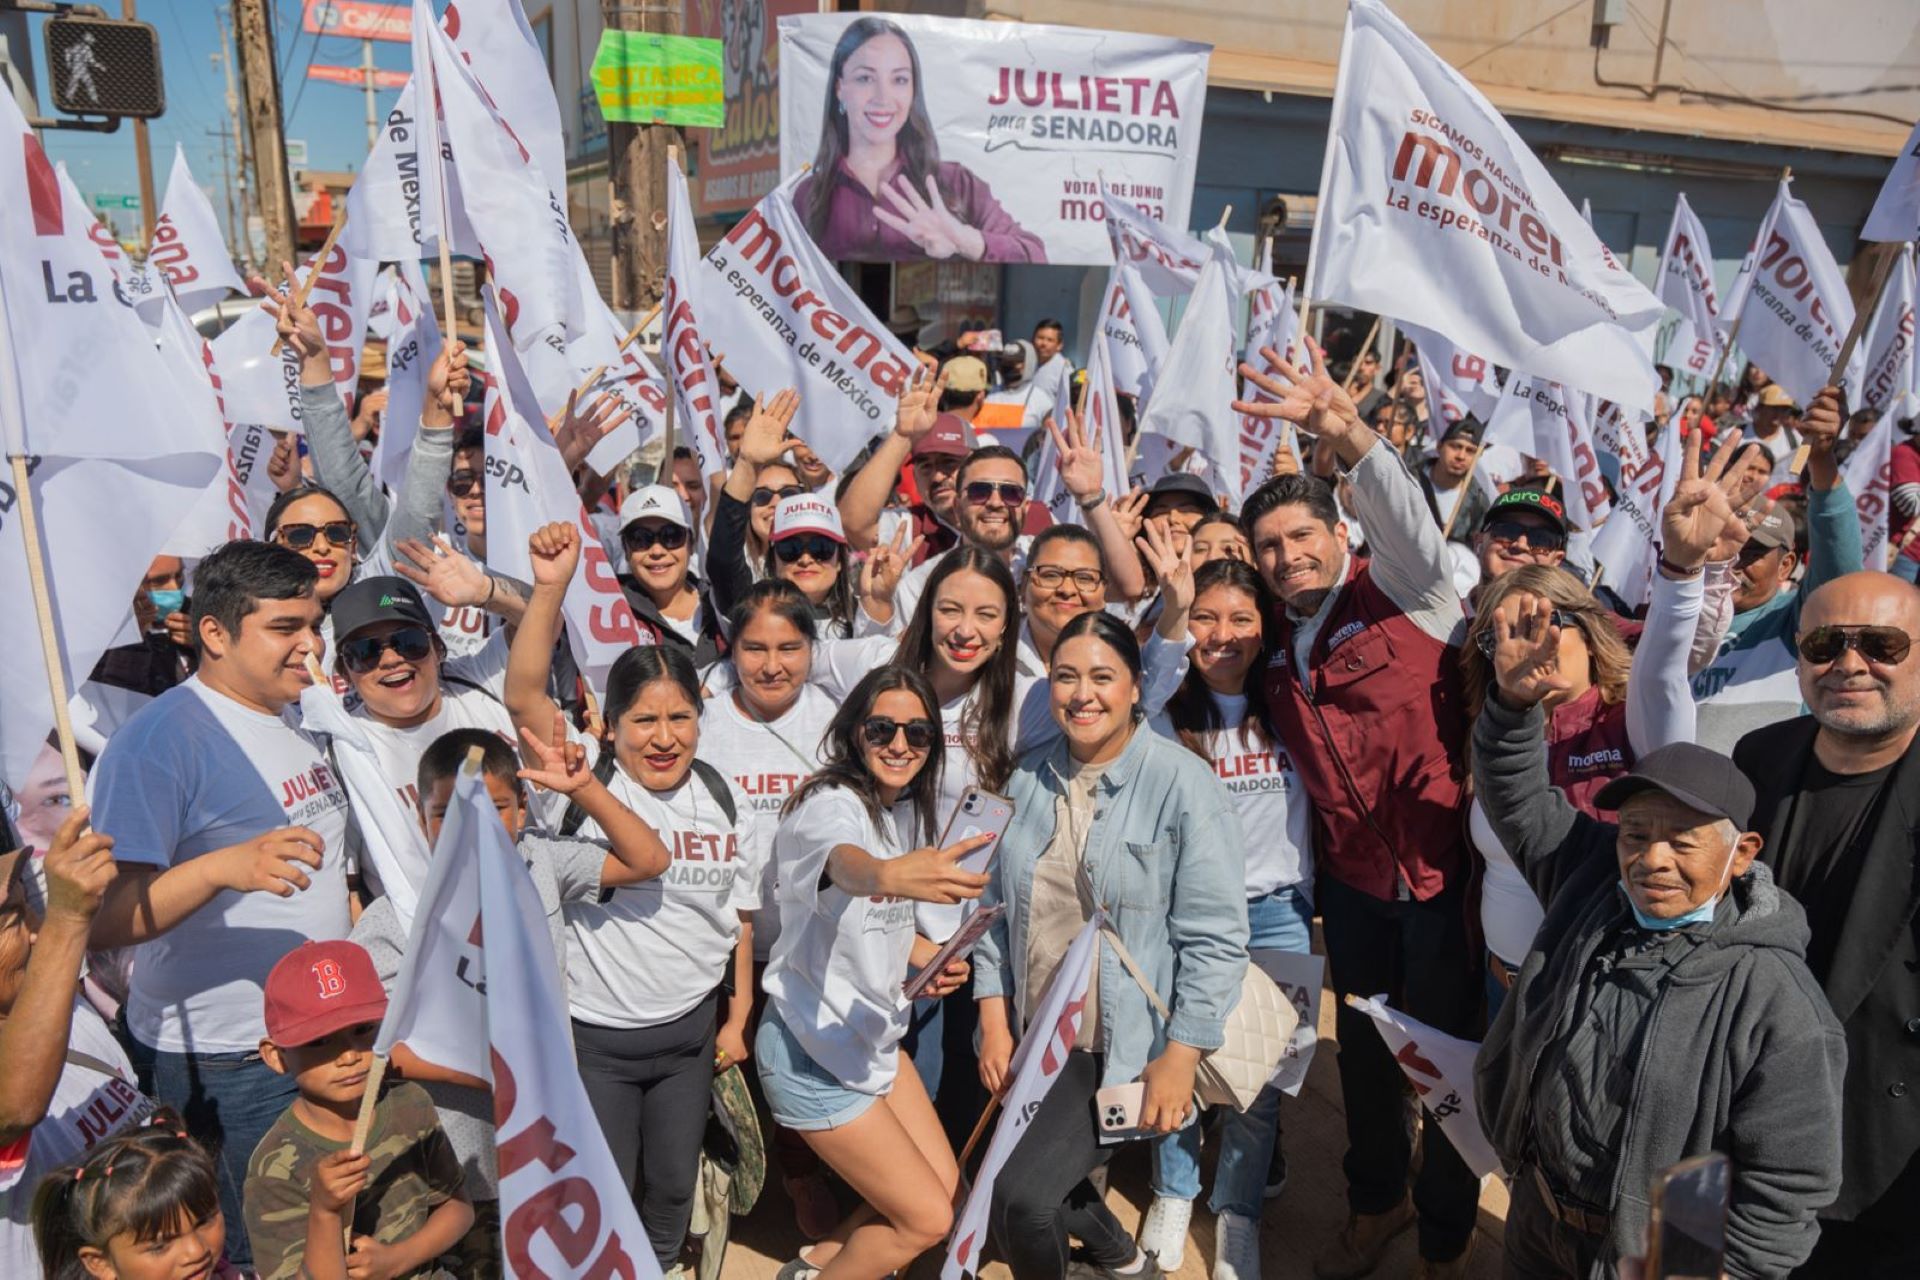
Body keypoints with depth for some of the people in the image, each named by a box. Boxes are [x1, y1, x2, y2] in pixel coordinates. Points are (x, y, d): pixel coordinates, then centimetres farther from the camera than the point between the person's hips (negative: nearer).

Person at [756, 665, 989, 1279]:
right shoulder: (831, 804, -24)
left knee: (943, 1183, 16)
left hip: (873, 1034, 9)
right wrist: (888, 874, -72)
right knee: (928, 1218, -2)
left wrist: (930, 954, -1)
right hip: (814, 1051, -9)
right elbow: (846, 863, -50)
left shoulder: (908, 809, 3)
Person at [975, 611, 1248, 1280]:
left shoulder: (1183, 782, -15)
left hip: (1128, 1048, -6)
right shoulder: (1029, 779, 1)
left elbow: (1216, 939, -15)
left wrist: (1180, 1059, -16)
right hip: (1034, 1038, 6)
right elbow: (996, 908, 8)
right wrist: (994, 1024, 3)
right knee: (1004, 1176, 17)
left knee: (1022, 1195, -15)